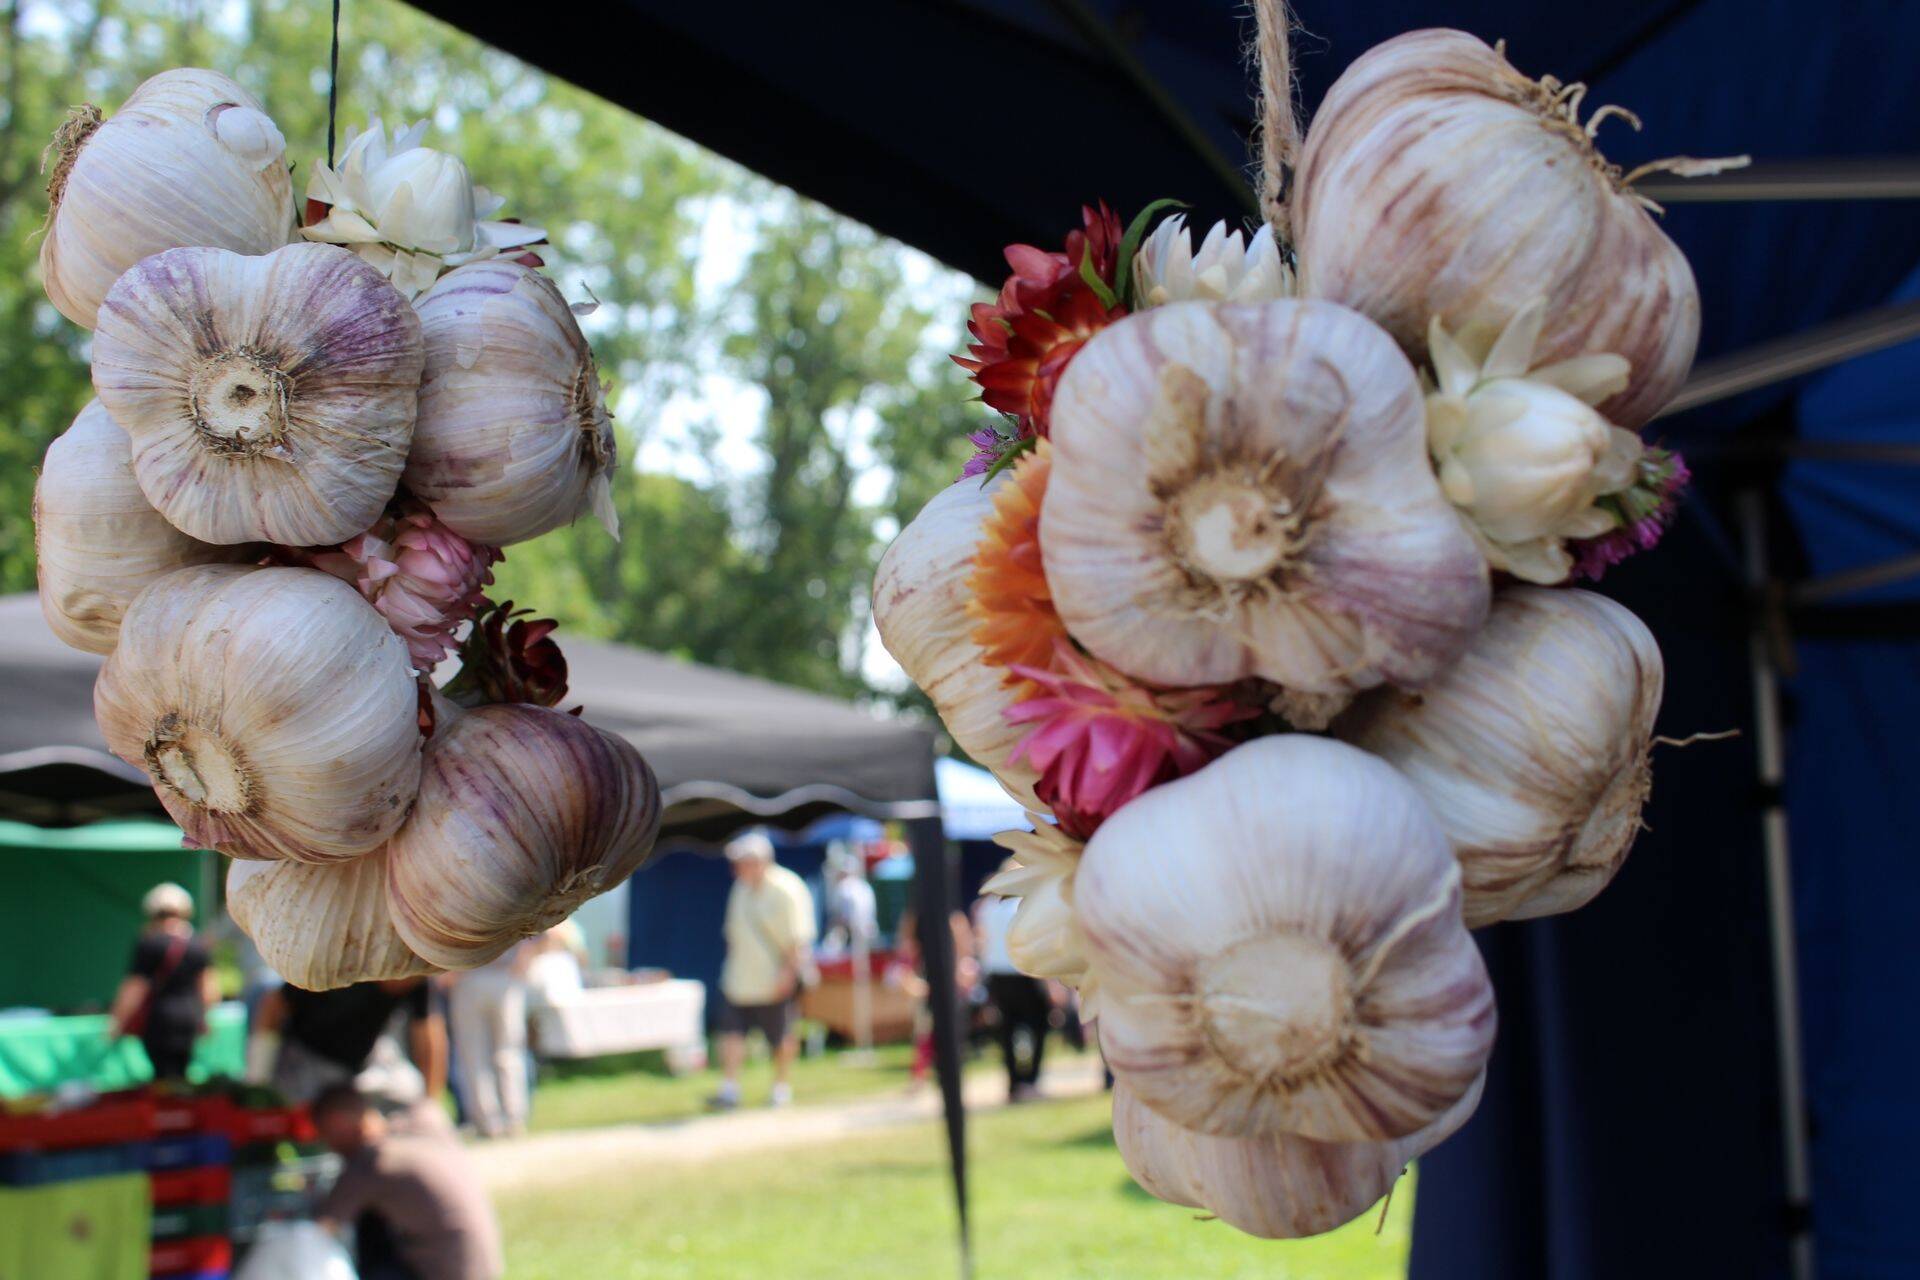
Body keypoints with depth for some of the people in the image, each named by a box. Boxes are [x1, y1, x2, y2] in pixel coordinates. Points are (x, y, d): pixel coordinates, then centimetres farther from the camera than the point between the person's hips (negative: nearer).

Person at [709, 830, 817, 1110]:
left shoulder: (787, 890, -14)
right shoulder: (741, 888, 9)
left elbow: (798, 938, -17)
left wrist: (789, 971, -23)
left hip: (775, 979, -6)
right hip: (738, 978, 7)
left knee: (782, 1037, 7)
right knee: (731, 1031, -3)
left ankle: (782, 1087, 23)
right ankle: (729, 1089, -2)